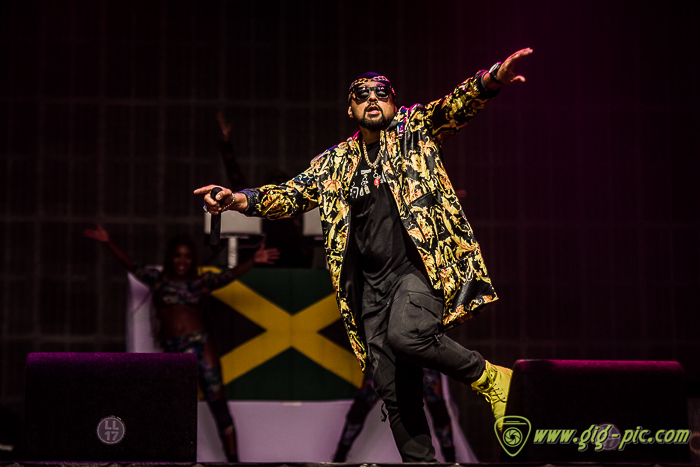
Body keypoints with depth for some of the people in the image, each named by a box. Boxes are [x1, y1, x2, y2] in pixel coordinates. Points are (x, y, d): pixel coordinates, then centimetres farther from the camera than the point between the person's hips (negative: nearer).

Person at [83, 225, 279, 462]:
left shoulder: (202, 282, 8)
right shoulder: (158, 280, 11)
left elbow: (230, 275, -5)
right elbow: (131, 266, 3)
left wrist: (253, 261, -22)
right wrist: (108, 242, -8)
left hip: (201, 347, -1)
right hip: (173, 353, 1)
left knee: (218, 403, -5)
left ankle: (232, 458, -5)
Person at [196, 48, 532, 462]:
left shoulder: (414, 129, 8)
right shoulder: (335, 162, 18)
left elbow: (455, 107, -9)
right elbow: (291, 195, 16)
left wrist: (491, 80, -31)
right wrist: (241, 199, -3)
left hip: (421, 266, -5)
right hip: (371, 284, 5)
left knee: (406, 334, -32)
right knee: (395, 390, 2)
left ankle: (488, 376, -9)